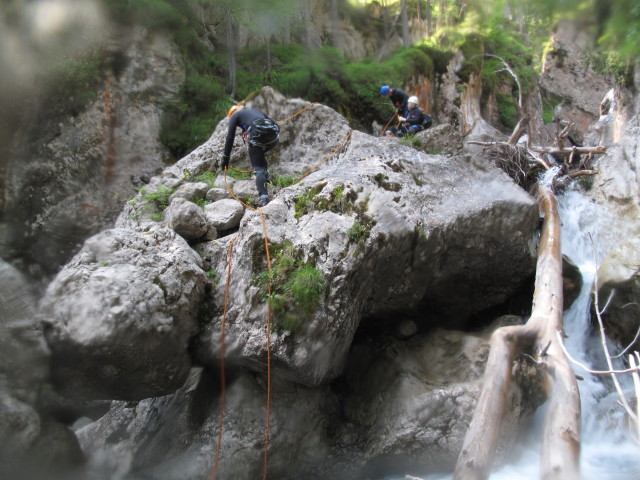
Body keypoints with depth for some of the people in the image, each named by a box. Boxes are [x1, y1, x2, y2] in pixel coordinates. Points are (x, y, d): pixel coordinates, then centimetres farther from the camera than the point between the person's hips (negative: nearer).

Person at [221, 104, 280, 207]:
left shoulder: (234, 115, 23)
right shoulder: (254, 110, 38)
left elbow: (230, 138, 15)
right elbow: (273, 124, 38)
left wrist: (225, 158, 18)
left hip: (257, 134, -5)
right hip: (273, 135, 5)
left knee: (258, 168, -5)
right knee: (259, 154, 33)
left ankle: (263, 197, -23)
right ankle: (265, 176, 18)